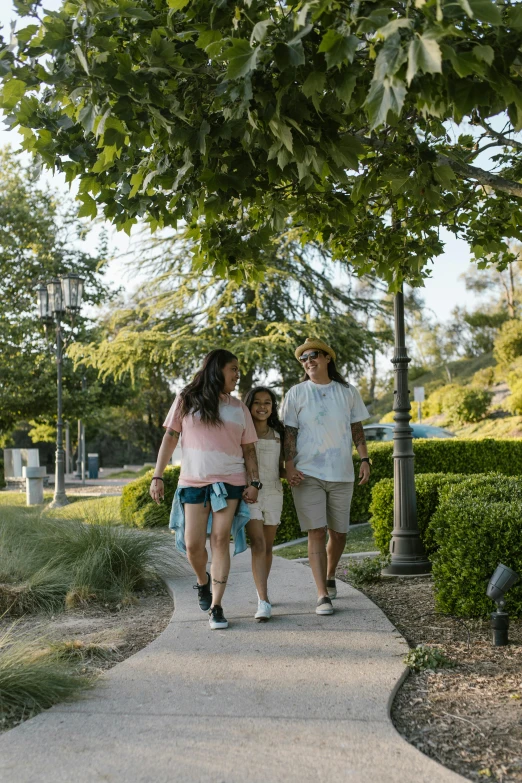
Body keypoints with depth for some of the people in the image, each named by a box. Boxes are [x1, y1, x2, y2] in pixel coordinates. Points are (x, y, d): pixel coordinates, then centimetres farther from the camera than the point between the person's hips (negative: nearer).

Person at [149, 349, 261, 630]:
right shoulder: (186, 400, 6)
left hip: (230, 481, 1)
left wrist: (254, 482, 0)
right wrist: (157, 476, -3)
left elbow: (249, 449, 11)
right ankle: (203, 582, 31)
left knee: (220, 540, -6)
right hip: (193, 481, -1)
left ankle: (216, 606, 0)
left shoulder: (239, 408, 12)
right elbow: (169, 439, 4)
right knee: (193, 544, -1)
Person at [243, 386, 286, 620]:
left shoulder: (278, 434, 10)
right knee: (257, 545, -15)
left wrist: (290, 474, -6)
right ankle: (264, 602, -19)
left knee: (267, 546, 11)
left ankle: (261, 592, 31)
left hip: (273, 493, 4)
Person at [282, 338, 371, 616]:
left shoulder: (348, 392, 7)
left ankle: (330, 577, 36)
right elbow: (289, 432, -1)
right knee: (316, 532, -9)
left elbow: (356, 428, 11)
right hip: (307, 474, -2)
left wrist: (364, 459, 1)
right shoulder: (296, 394, 2)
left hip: (341, 473, 2)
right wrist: (289, 466, -11)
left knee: (338, 532, 10)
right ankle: (322, 595, -7)